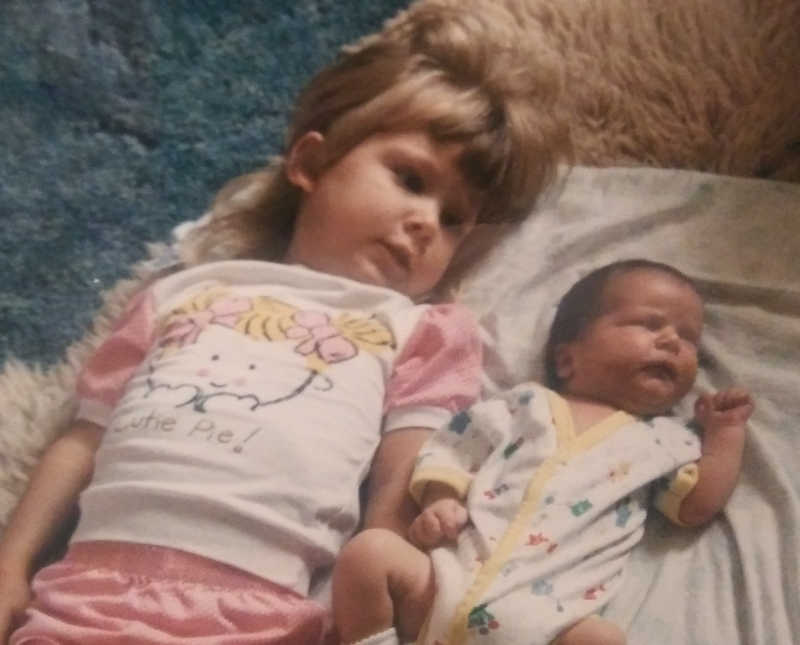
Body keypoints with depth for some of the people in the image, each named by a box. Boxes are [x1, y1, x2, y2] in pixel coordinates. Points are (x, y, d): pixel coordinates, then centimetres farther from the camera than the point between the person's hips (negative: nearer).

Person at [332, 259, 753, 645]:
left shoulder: (661, 440, 21)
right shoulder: (526, 406, 18)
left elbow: (699, 504, 14)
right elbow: (451, 453, 15)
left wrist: (726, 430, 18)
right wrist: (439, 502, -3)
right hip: (453, 579, 0)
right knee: (369, 550, -20)